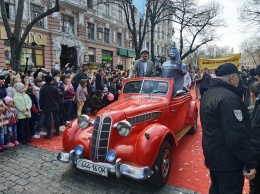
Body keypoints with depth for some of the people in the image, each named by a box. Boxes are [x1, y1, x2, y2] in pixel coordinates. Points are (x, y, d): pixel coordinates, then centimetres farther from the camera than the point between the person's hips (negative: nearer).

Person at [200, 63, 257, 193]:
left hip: (212, 151, 9)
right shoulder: (228, 97, -25)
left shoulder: (208, 94, 7)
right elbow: (237, 136, -29)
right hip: (226, 158, -9)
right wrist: (250, 163, -21)